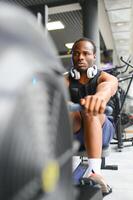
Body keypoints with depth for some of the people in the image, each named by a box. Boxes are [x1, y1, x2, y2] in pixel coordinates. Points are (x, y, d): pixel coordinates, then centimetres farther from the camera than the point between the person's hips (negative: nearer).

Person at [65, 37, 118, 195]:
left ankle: (94, 172, -44)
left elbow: (109, 86, -29)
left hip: (102, 132, -1)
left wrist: (100, 96, -55)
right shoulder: (66, 80, 4)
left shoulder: (105, 78, -3)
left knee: (89, 110, -32)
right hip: (73, 132, 2)